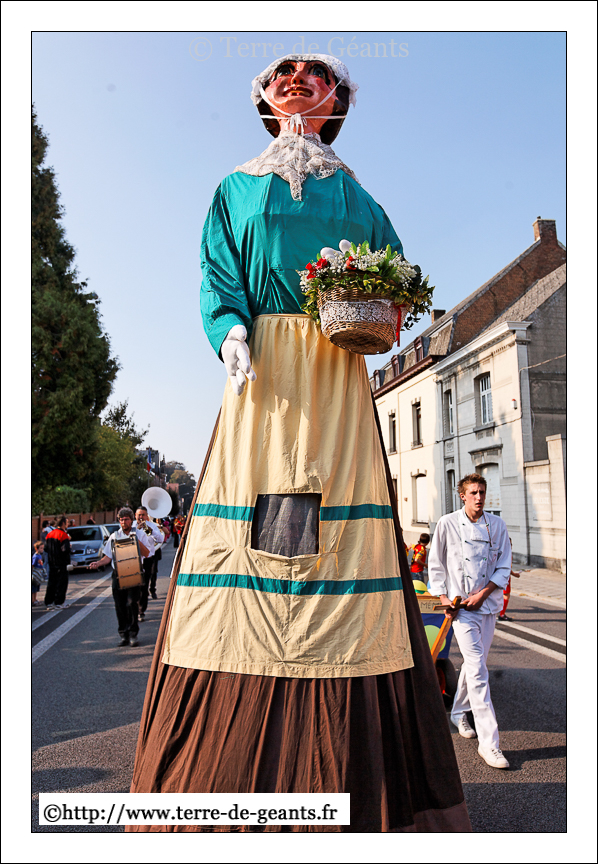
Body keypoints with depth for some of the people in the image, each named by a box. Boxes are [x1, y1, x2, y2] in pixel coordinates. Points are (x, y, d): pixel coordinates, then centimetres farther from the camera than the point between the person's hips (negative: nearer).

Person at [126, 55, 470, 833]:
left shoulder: (357, 199, 25)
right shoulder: (237, 190, 23)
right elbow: (219, 279, 10)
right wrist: (232, 332, -11)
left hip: (338, 377, 1)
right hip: (262, 374, 0)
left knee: (345, 529, -9)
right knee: (246, 530, -11)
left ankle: (353, 776, -1)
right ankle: (232, 783, -2)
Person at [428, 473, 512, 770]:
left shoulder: (496, 524, 1)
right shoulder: (447, 523, -6)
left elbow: (504, 566, 4)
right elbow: (435, 563, 1)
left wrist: (483, 593, -8)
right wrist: (443, 598, -7)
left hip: (488, 603, 4)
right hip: (460, 604, -4)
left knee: (476, 663, 16)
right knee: (477, 668, -10)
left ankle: (458, 712, 40)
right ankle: (489, 742, -7)